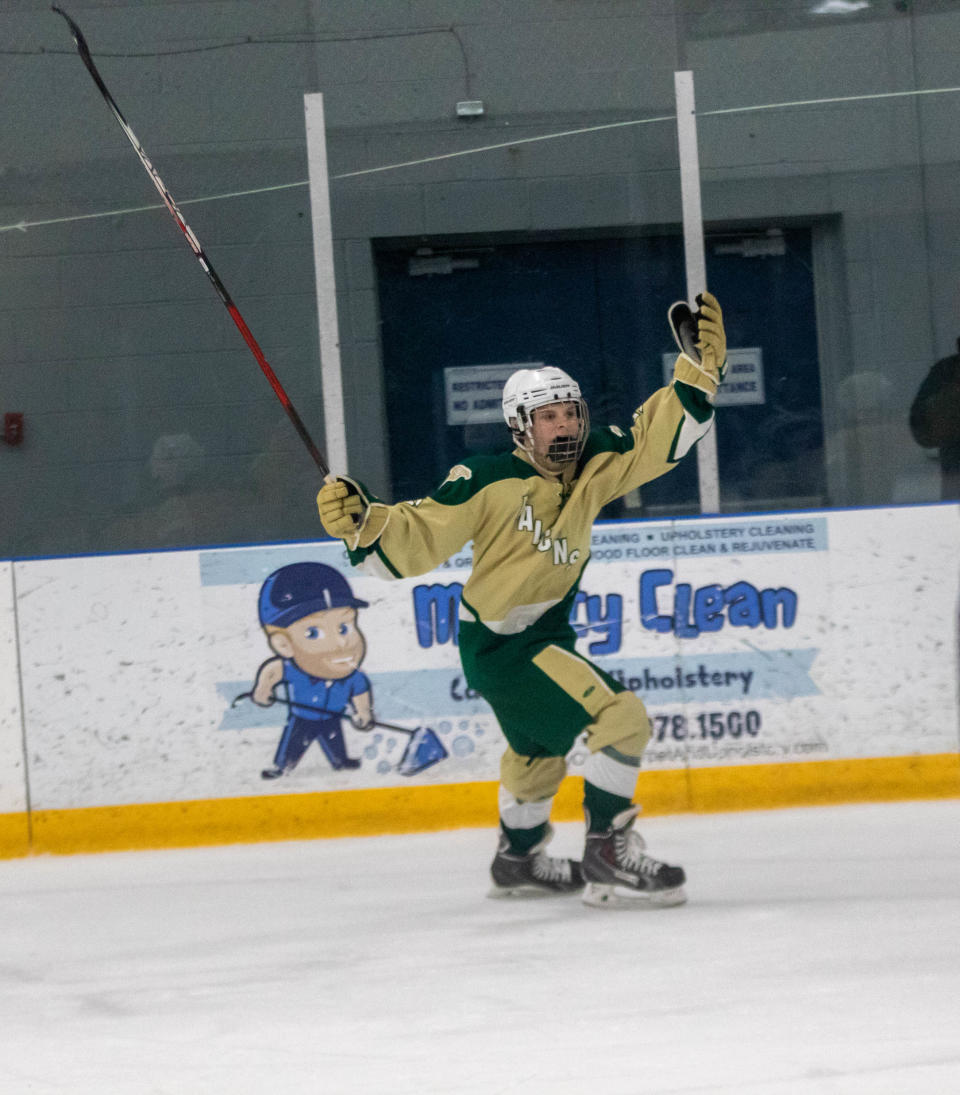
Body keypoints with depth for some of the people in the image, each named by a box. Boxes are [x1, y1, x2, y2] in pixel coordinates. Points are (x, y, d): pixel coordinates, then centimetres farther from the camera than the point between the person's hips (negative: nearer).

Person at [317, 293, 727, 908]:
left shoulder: (592, 467, -3)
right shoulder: (489, 484, -20)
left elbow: (659, 438, -3)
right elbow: (419, 540, -19)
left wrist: (700, 367, -13)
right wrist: (363, 524, -36)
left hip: (546, 636, 9)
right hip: (498, 644, -9)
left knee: (541, 750, 30)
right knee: (620, 717, -22)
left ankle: (519, 859, 55)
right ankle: (606, 857, -18)